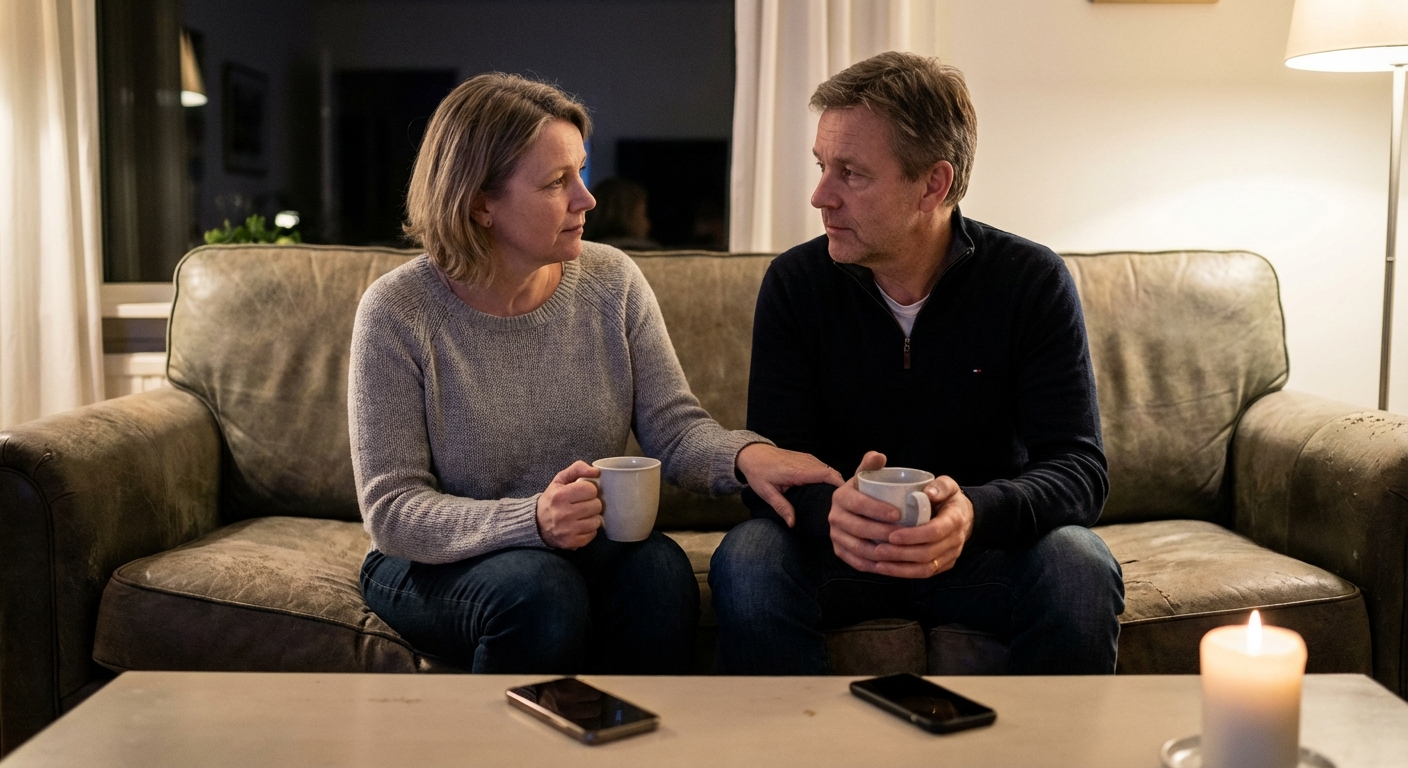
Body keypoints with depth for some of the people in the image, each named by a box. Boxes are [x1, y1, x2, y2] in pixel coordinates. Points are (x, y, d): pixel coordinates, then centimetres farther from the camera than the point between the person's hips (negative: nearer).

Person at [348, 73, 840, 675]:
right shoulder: (397, 313, -13)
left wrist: (745, 454, -28)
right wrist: (532, 522, -33)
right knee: (538, 590, -34)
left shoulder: (611, 282, -1)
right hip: (435, 565, -3)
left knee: (659, 569, -29)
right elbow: (391, 510, -16)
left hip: (585, 551, 3)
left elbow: (674, 427, -3)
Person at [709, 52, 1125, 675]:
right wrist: (829, 509, -37)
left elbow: (1079, 467, -15)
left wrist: (974, 511, -38)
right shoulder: (795, 284, -6)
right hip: (839, 550, 0)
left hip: (984, 546, 0)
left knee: (1081, 571, -31)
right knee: (746, 563, -31)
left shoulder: (1034, 283, -9)